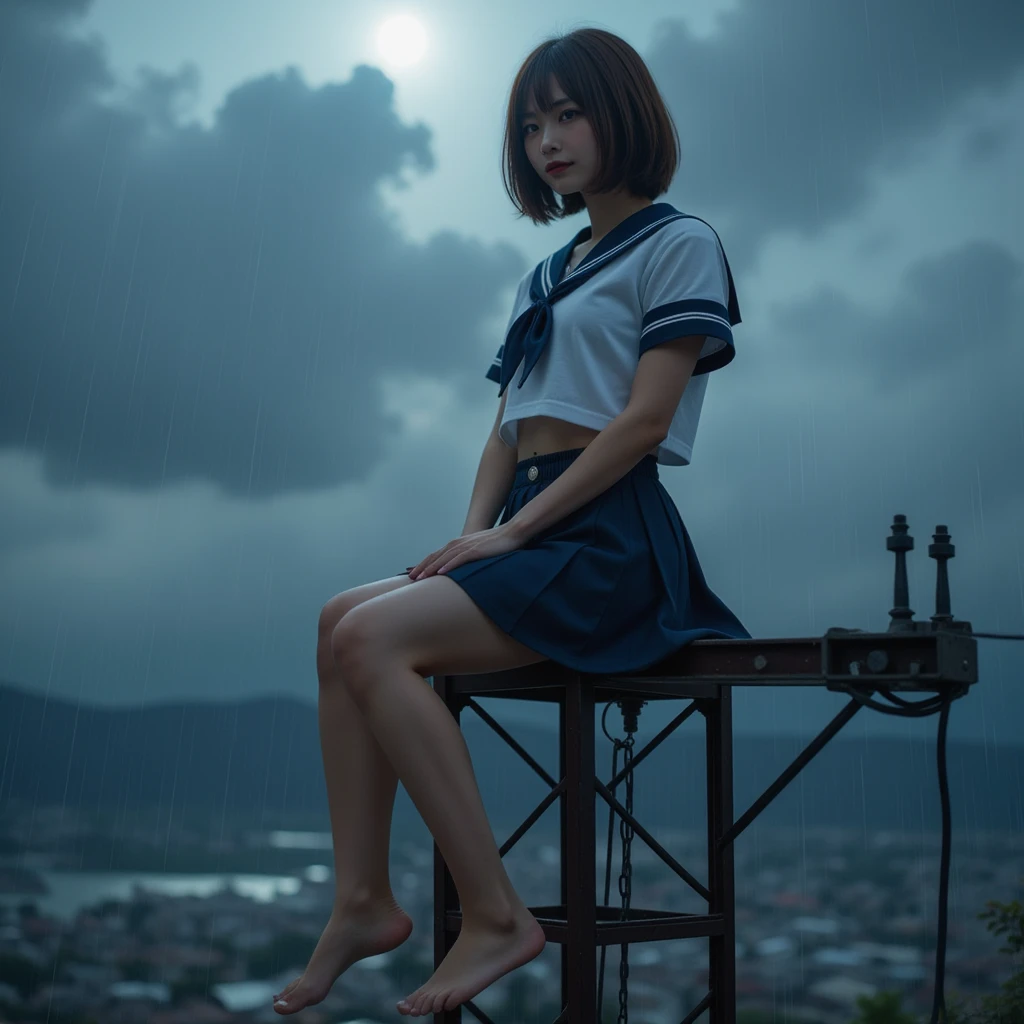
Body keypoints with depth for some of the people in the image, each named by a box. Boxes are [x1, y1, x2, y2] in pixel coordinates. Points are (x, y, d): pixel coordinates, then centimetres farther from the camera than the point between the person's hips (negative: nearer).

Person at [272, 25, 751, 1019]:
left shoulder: (678, 244, 2)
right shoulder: (544, 278, 25)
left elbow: (644, 421, -11)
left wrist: (511, 530, -15)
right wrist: (472, 531, 0)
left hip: (611, 538, -8)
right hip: (530, 536, 8)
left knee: (373, 637, -23)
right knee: (343, 621, -9)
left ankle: (496, 916, -18)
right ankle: (361, 899, -9)